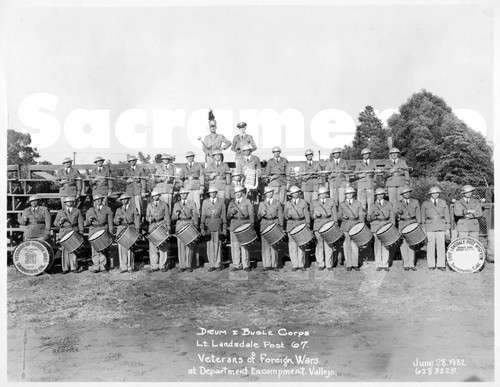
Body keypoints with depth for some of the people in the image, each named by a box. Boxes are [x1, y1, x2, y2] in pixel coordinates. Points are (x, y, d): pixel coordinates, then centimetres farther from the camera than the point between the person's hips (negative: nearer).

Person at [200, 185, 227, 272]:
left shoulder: (221, 201, 5)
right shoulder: (205, 202, 8)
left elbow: (224, 214, 5)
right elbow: (203, 215, 5)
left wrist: (225, 228, 1)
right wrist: (202, 227, -4)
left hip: (218, 225, -1)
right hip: (208, 225, 2)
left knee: (218, 245, -1)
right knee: (209, 246, 2)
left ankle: (218, 265, 10)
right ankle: (213, 265, 11)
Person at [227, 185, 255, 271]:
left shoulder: (247, 202, 8)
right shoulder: (231, 203, 15)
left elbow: (251, 215, 3)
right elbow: (228, 217, 14)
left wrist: (251, 225, -9)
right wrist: (231, 213, -9)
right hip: (234, 227, 3)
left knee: (245, 246, -4)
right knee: (235, 246, 1)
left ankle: (246, 265, 3)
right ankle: (236, 265, 8)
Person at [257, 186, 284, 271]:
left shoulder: (277, 203, 11)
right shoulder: (262, 203, 13)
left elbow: (280, 215, 9)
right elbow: (258, 217, 10)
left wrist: (281, 227, 2)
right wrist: (261, 214, -12)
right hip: (265, 225, 1)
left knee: (274, 245, -2)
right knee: (265, 246, -2)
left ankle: (274, 265, 3)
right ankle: (266, 265, 2)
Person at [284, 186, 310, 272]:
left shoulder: (303, 202, 12)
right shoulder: (287, 203, 13)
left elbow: (307, 214, 8)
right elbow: (284, 214, 10)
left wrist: (307, 224, -3)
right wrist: (287, 216, -13)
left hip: (301, 223, 0)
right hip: (291, 225, 0)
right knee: (292, 246, -3)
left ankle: (301, 265, 6)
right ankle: (295, 265, 2)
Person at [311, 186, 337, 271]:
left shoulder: (331, 202, 12)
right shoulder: (314, 203, 12)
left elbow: (334, 214, 10)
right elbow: (312, 215, 12)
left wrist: (335, 224, 0)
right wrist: (315, 215, -11)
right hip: (318, 225, 1)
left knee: (328, 245, -3)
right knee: (319, 245, -1)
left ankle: (329, 265, 4)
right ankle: (320, 264, 7)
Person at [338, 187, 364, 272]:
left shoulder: (358, 203, 12)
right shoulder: (342, 204, 11)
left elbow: (361, 216, 9)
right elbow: (339, 216, 10)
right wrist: (343, 217, -12)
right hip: (345, 226, 0)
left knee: (355, 245, -1)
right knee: (347, 246, -1)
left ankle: (355, 264, 6)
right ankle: (348, 265, 5)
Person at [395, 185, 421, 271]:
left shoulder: (415, 202, 11)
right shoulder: (399, 203, 11)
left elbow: (418, 214, 8)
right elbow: (397, 214, 9)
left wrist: (419, 224, -2)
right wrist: (398, 213, -15)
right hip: (402, 224, 1)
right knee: (403, 245, -3)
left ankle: (411, 264, 1)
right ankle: (406, 264, 4)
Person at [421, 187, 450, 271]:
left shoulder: (443, 203, 11)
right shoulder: (425, 204, 6)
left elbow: (447, 216, 11)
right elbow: (422, 217, 8)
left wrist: (447, 229, 6)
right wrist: (423, 229, 2)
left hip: (441, 227, 1)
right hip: (430, 228, -1)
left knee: (441, 246, -1)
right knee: (430, 246, -2)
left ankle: (441, 265, 6)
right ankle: (431, 265, 5)